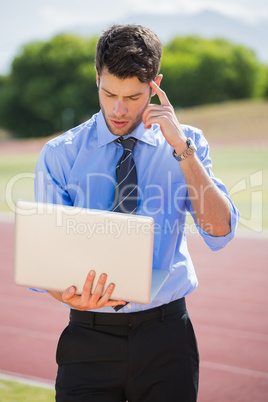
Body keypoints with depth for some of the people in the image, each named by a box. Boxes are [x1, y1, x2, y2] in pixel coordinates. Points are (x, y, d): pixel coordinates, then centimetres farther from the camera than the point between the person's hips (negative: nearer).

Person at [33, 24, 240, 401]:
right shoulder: (59, 155, 0)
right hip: (89, 337, 0)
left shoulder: (186, 144, 2)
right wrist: (69, 296, -25)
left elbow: (220, 232, -10)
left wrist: (182, 148, -16)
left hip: (166, 332, 1)